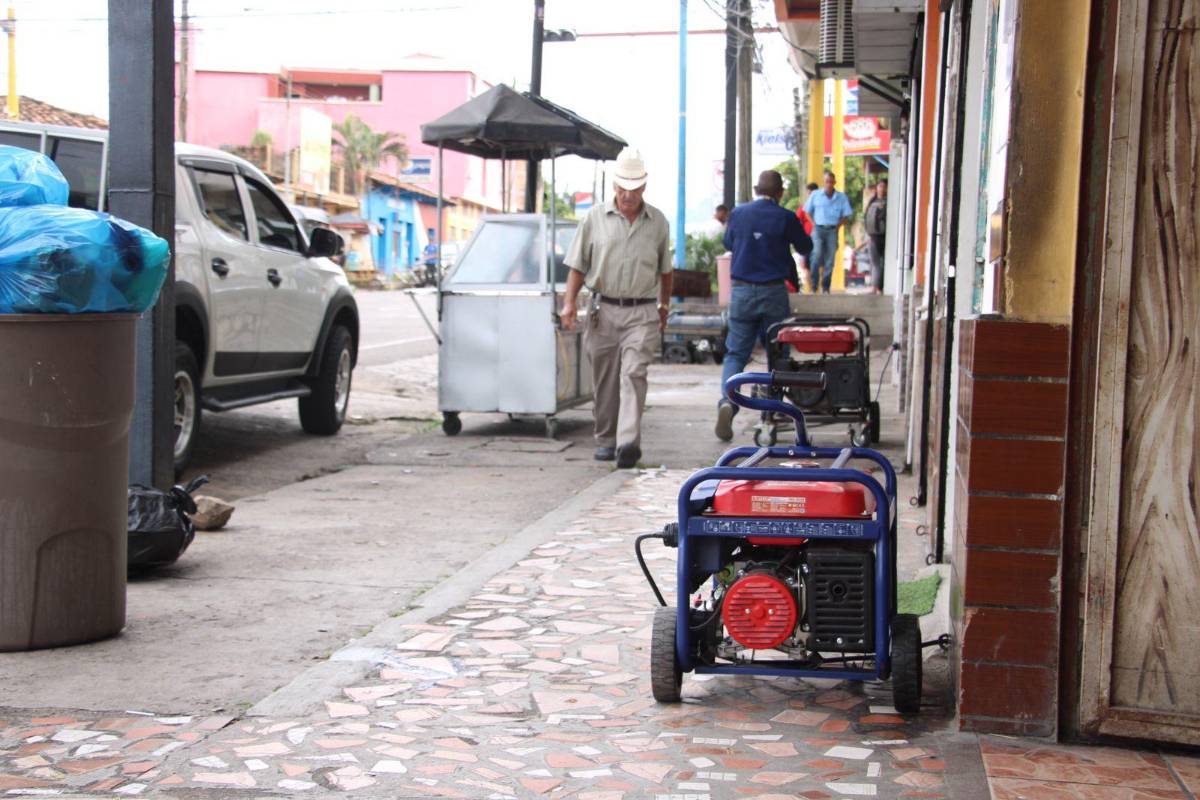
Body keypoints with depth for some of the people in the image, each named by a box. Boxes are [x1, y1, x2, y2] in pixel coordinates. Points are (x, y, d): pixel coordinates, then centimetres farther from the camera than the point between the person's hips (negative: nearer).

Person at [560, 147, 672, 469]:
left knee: (634, 373, -14)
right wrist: (569, 302, -5)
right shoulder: (596, 218, 4)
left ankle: (629, 442, -21)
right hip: (604, 308, 1)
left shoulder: (657, 222, 7)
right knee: (604, 380, 8)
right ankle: (606, 439, 21)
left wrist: (664, 306, 19)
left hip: (642, 312, -1)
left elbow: (665, 269, 17)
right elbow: (578, 265, 5)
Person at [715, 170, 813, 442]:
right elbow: (805, 248, 9)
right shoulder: (786, 218, -6)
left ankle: (727, 401, -19)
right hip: (774, 293, -2)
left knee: (736, 352, 4)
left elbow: (728, 243, 20)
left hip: (741, 291, 2)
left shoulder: (739, 213, 2)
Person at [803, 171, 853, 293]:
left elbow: (846, 216, 10)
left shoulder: (842, 198, 6)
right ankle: (813, 287, -13)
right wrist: (813, 223, 2)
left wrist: (838, 226, -2)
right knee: (817, 255, -15)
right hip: (818, 228, -1)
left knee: (829, 260, 2)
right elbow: (807, 211, 13)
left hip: (832, 230, 1)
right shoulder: (815, 195, 5)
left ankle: (826, 288, 8)